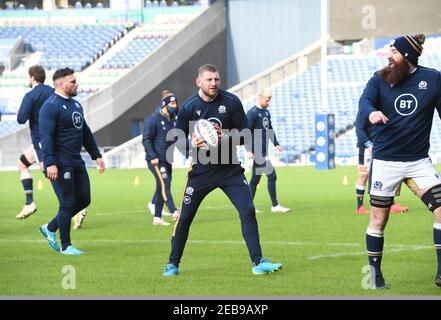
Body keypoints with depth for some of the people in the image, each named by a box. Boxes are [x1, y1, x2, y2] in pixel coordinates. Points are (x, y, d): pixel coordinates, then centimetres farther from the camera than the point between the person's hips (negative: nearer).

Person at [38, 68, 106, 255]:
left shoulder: (75, 104, 17)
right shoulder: (51, 106, -12)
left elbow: (85, 132, 26)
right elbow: (46, 136, -19)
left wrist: (96, 155, 22)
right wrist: (50, 163, -27)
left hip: (76, 162, 9)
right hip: (60, 164, -9)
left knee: (83, 199, 10)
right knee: (68, 203, -5)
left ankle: (50, 228, 24)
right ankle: (65, 246, 7)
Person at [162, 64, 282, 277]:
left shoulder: (231, 102, -6)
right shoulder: (189, 107, -7)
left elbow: (244, 134, -3)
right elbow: (179, 140, -1)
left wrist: (225, 136, -22)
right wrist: (191, 145, -23)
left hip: (230, 169, 0)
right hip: (201, 170, 0)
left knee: (248, 211, -13)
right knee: (184, 218, 2)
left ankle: (258, 263, -8)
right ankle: (173, 264, 19)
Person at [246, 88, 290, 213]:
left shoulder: (266, 112, 14)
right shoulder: (252, 113, -13)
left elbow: (270, 129, 24)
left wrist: (276, 144, 18)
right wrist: (249, 150, -22)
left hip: (263, 151, 9)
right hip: (257, 151, -9)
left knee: (256, 178, 11)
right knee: (271, 176, -11)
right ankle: (275, 206, -6)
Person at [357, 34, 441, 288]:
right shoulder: (381, 79, -2)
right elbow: (365, 101, -19)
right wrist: (371, 112, -43)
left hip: (419, 161, 0)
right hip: (385, 160, 0)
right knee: (379, 219, 5)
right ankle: (375, 273, 22)